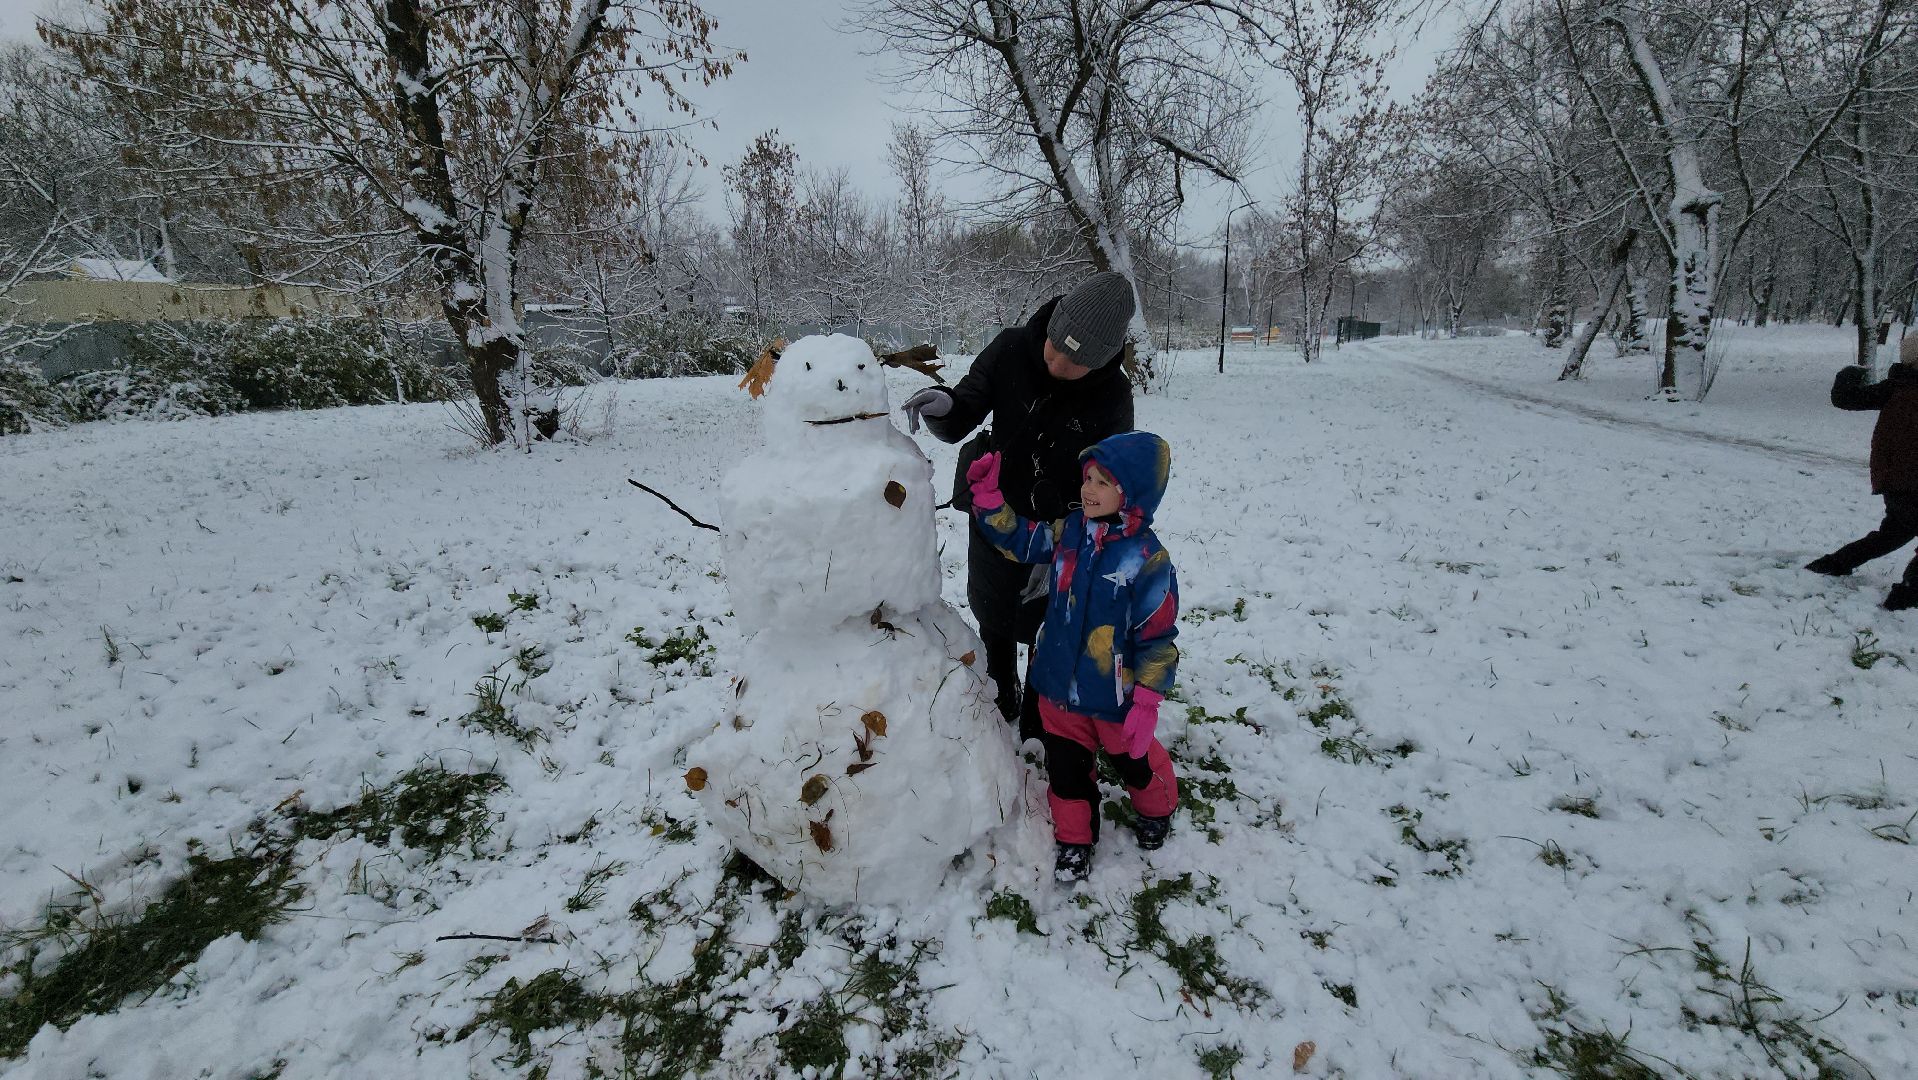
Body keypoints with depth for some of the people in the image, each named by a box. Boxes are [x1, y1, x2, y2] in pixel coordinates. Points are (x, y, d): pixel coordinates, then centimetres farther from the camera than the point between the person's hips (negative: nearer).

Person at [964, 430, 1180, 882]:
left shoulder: (1148, 558, -23)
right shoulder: (1069, 530, -7)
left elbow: (1158, 637, -18)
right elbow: (1018, 538, 8)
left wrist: (1147, 702, -18)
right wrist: (988, 496, -5)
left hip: (1115, 697, -4)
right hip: (1059, 685, 4)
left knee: (1135, 759, 22)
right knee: (1066, 766, 18)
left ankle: (1155, 810, 54)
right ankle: (1074, 837, 42)